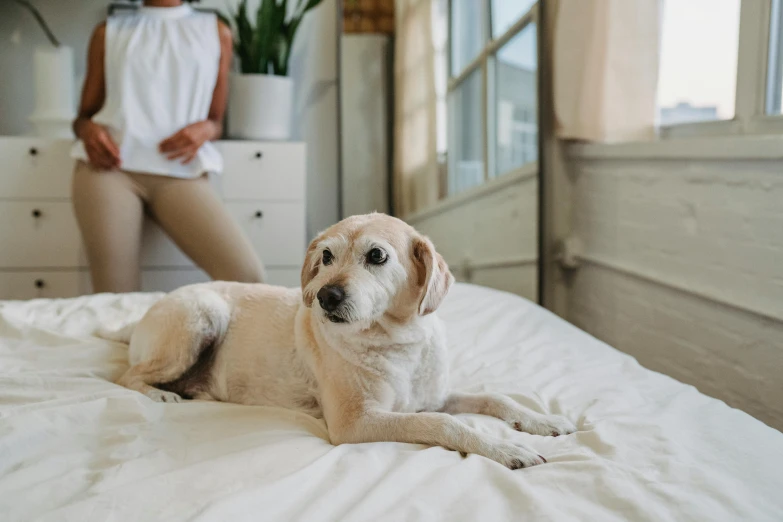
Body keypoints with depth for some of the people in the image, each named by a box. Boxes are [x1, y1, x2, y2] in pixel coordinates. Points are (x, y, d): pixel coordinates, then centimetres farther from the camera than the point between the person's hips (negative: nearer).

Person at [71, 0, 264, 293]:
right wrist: (88, 129, -3)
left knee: (247, 275, -22)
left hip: (180, 172, 0)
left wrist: (205, 129, -3)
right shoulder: (109, 32, 21)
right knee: (116, 301, -17)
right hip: (109, 164, 0)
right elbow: (84, 114, 22)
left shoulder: (216, 32, 21)